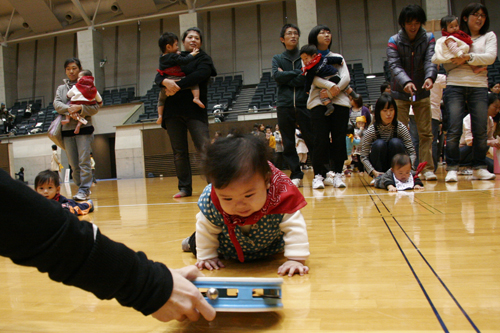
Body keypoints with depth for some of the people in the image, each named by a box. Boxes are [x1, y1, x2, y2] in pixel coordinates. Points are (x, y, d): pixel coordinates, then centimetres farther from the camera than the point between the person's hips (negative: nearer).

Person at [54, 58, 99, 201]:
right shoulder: (61, 88, 17)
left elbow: (95, 107, -3)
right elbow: (57, 104, 1)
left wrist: (80, 108, -19)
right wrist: (69, 109, -18)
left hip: (84, 128, -4)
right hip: (67, 129, 4)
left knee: (84, 161, -11)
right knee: (73, 164, 5)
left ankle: (84, 190, -9)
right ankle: (82, 188, 14)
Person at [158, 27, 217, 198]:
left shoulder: (204, 58, 8)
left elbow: (200, 75, -12)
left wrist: (178, 85, -19)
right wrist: (165, 81, -16)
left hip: (195, 109, -4)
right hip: (173, 110, 4)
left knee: (204, 148, -13)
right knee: (179, 152, 4)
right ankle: (184, 188, 12)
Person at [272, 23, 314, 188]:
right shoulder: (277, 58, 16)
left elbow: (305, 78, -4)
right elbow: (276, 76, -4)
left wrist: (286, 76, -3)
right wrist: (297, 73, -3)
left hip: (304, 103, -1)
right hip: (284, 105, 1)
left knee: (312, 140, -4)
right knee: (288, 143, 1)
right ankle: (296, 176, 9)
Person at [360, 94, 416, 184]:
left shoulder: (401, 127, -13)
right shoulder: (371, 131, -16)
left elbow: (412, 153, -14)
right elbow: (363, 156, -15)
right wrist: (374, 172, -30)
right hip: (378, 167, -1)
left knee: (395, 142, -26)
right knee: (379, 144, -28)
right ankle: (378, 177, -15)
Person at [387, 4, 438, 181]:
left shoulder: (428, 38, 1)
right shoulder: (394, 41, -5)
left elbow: (430, 60, -13)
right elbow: (394, 66, -17)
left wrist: (430, 77, -35)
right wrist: (405, 82, -36)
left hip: (422, 93, 2)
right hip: (400, 93, -1)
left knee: (426, 132, 1)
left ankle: (427, 168, 7)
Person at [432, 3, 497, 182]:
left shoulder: (489, 36, 17)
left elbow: (491, 57, -1)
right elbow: (446, 65, 7)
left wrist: (468, 57, -11)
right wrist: (456, 58, -11)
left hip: (479, 87, 2)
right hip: (455, 86, -1)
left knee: (481, 129, -3)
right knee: (454, 129, -10)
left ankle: (479, 168, 8)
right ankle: (452, 168, -5)